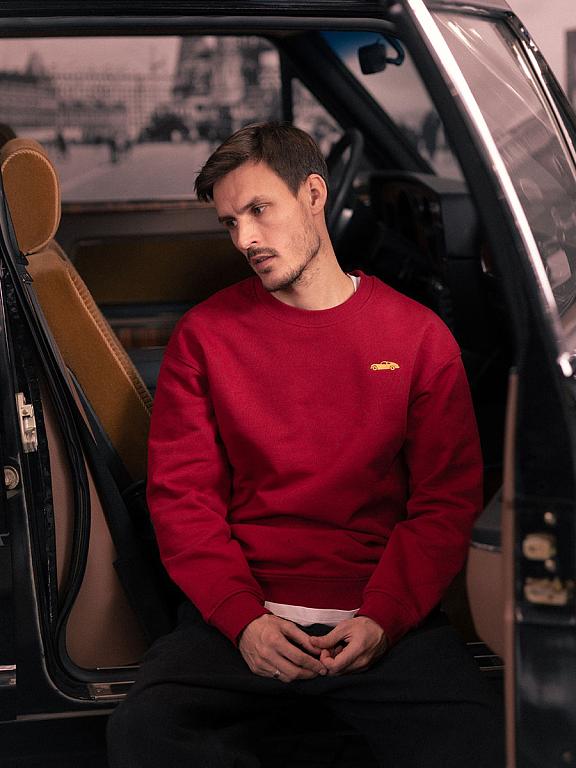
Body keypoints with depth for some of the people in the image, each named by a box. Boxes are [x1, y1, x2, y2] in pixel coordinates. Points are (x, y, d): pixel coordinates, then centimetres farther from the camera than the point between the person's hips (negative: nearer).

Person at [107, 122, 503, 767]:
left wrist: (383, 618, -11)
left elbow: (447, 501, 5)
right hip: (241, 613, 1)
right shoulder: (206, 334, 9)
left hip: (385, 617, 0)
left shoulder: (419, 336, 8)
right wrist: (242, 617, -12)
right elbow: (181, 494, 4)